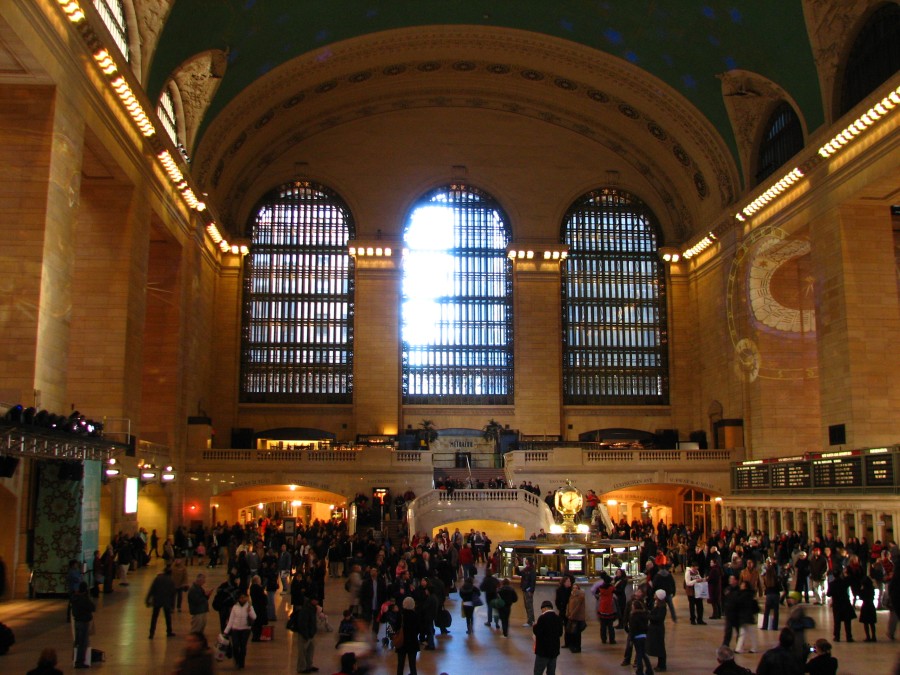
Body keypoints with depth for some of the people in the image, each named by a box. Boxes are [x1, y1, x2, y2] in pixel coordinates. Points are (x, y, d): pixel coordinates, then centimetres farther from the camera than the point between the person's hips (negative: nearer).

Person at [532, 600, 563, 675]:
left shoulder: (542, 617, -17)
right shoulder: (558, 618, 4)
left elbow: (537, 632, -18)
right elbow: (560, 633, 11)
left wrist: (534, 626, 0)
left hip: (543, 650, -6)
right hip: (554, 650, 6)